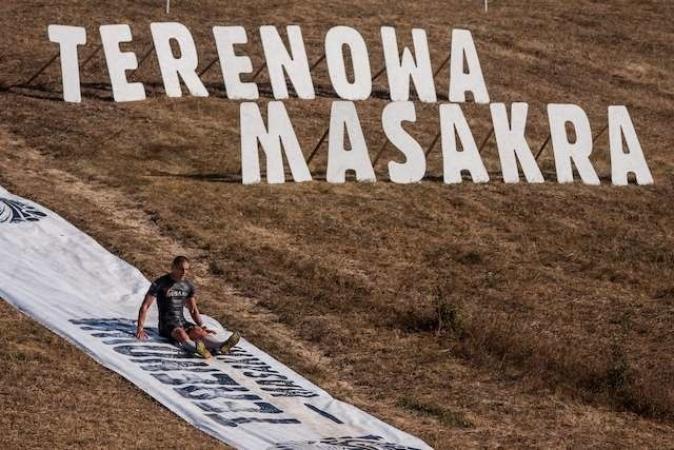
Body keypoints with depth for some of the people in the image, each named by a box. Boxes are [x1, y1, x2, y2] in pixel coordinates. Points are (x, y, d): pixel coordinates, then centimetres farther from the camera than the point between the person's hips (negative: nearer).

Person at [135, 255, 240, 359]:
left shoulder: (189, 286, 10)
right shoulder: (160, 283, -6)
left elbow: (193, 310, 20)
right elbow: (145, 307, -6)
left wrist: (202, 327, 8)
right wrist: (140, 328, -15)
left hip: (183, 323, 5)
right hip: (167, 324, -5)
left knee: (198, 332, -28)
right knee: (181, 334, -37)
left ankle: (221, 346, -55)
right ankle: (197, 348, -69)